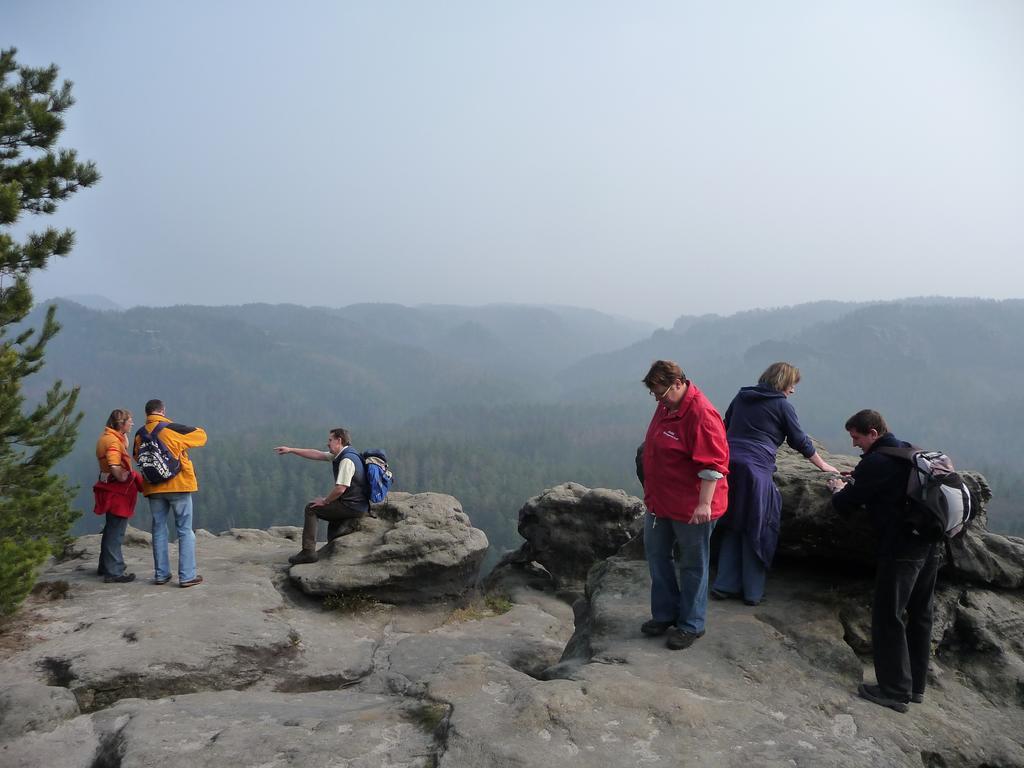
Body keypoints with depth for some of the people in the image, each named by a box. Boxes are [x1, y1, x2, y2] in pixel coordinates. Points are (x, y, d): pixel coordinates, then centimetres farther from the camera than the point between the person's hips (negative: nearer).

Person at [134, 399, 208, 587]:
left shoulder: (140, 434, 3)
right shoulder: (172, 429, -11)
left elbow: (137, 458, 14)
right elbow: (201, 436, -1)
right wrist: (196, 429, 19)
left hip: (153, 488, 4)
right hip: (179, 486, -4)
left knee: (159, 530, 14)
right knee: (185, 531, 2)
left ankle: (161, 574, 17)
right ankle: (187, 576, 0)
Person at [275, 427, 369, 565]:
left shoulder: (347, 459, -21)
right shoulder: (339, 455, 10)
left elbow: (340, 488, -26)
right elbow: (316, 454, 17)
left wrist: (325, 501, -11)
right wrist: (290, 450, 16)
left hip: (352, 506, -10)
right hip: (357, 505, 10)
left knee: (311, 508, -3)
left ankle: (308, 552, -4)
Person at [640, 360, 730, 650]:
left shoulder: (701, 414, -23)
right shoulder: (666, 405, 4)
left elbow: (713, 463, -25)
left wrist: (704, 503, -26)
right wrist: (652, 491, 21)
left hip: (690, 507, -9)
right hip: (660, 501, 9)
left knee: (692, 566, 7)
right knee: (657, 555, 18)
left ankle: (691, 625, 21)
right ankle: (665, 614, 34)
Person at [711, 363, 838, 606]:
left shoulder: (741, 397, 18)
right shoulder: (782, 405, 3)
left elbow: (726, 427, 24)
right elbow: (800, 442, 10)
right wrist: (822, 464, 24)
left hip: (728, 464, 6)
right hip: (755, 468, -5)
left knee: (733, 526, 14)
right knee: (757, 530, 5)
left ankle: (724, 585, 14)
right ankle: (752, 592, 10)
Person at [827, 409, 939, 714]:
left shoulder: (875, 461, -12)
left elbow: (845, 505, -8)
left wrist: (838, 490, 14)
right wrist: (852, 486, 16)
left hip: (901, 548, -9)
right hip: (930, 545, 9)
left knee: (888, 617, 0)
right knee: (920, 616, 16)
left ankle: (895, 691, 4)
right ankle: (916, 686, 26)